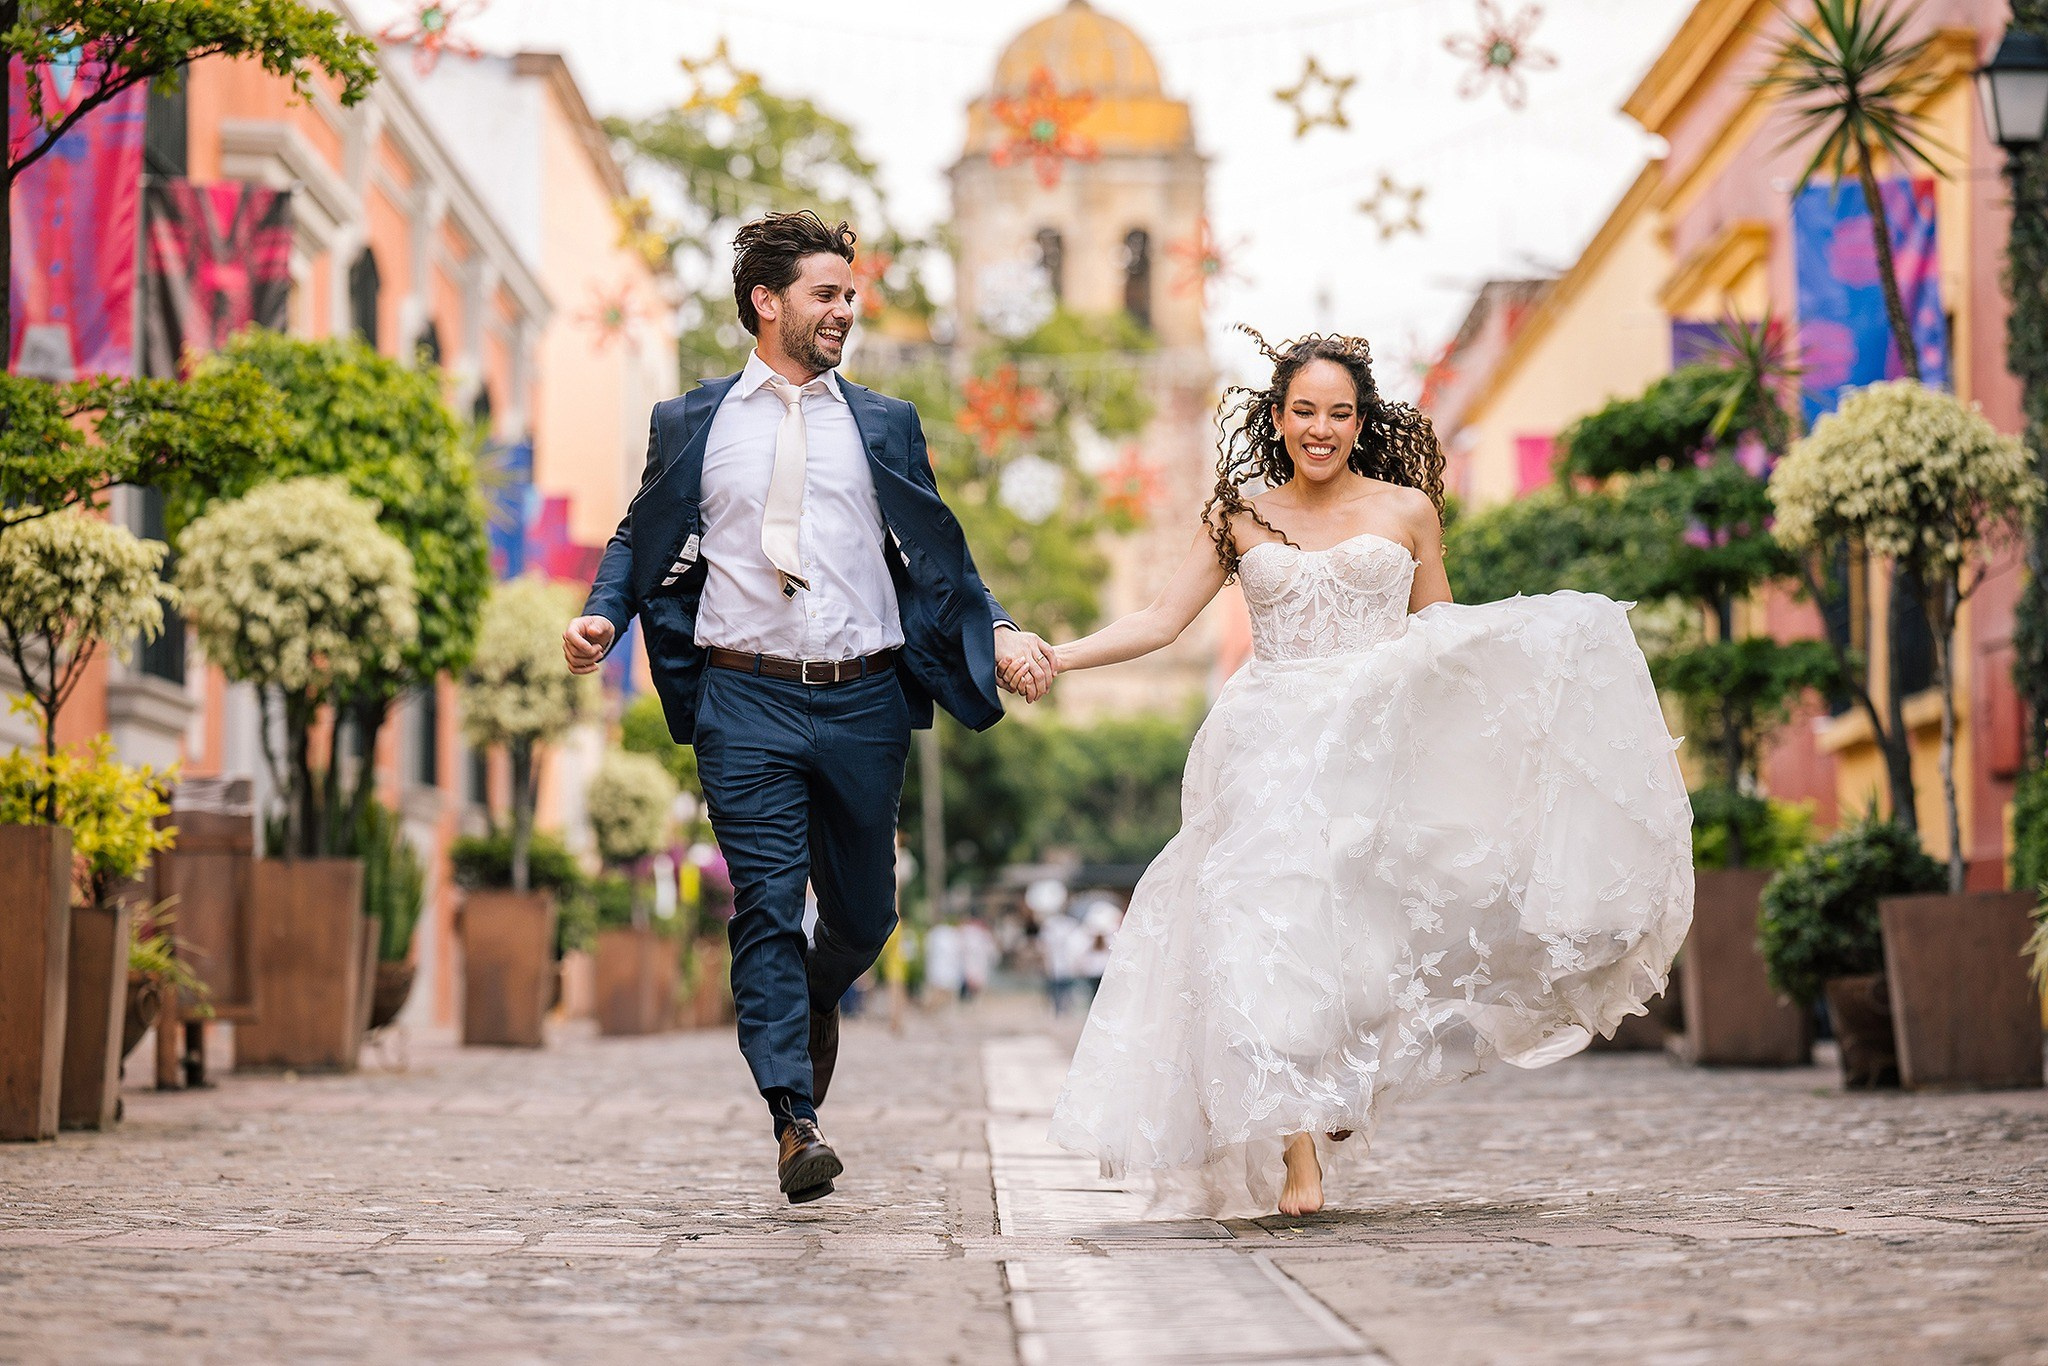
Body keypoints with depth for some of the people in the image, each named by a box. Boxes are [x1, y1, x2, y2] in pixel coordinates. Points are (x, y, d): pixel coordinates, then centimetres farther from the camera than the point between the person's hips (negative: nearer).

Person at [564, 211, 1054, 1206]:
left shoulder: (884, 426, 14)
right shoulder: (692, 424, 10)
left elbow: (938, 554, 14)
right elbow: (641, 539, 15)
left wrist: (998, 631, -1)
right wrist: (600, 616, -4)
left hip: (862, 702, 2)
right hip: (748, 701, -2)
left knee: (864, 915, 10)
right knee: (767, 905, -10)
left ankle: (809, 1004, 42)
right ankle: (794, 1120, -11)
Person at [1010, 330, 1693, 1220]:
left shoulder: (1407, 510, 10)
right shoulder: (1241, 520, 11)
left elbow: (1442, 638, 14)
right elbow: (1161, 621, 10)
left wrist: (1540, 646, 0)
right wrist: (1055, 659, -2)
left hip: (1375, 743, 0)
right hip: (1271, 752, 1)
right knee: (1272, 927, -12)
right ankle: (1297, 1154, -15)